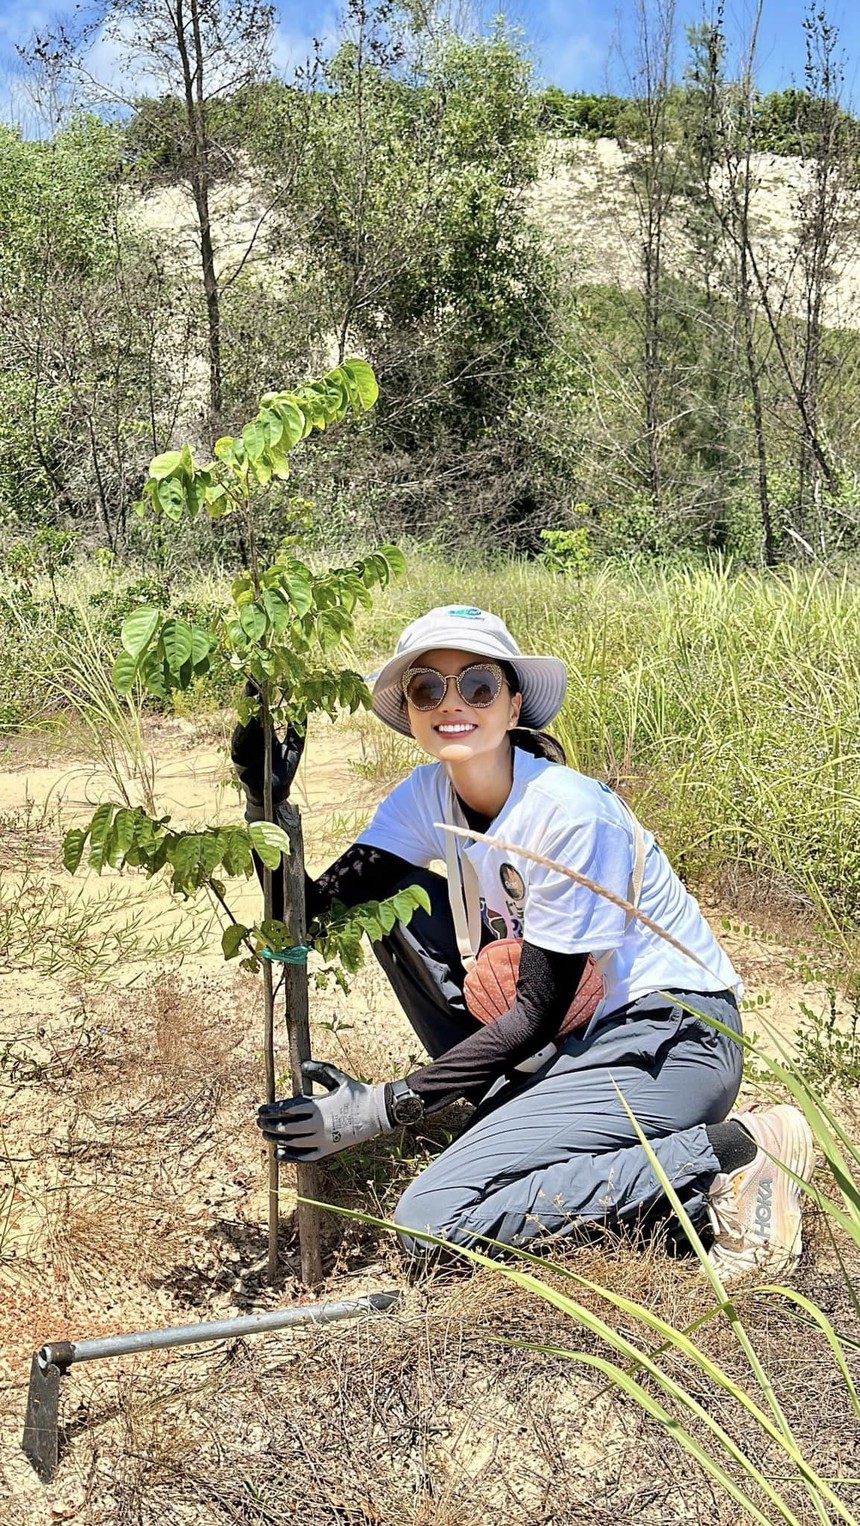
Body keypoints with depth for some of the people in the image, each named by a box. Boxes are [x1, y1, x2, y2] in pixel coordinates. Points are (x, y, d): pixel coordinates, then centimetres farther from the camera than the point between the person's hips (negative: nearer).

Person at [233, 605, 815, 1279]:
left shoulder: (568, 812, -24)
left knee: (431, 1219, -18)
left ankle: (728, 1155, -11)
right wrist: (265, 799, -22)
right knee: (391, 896, -1)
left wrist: (382, 1108, -21)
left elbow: (538, 1009, -20)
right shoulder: (431, 793, -2)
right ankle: (511, 1103, 6)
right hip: (577, 1026, 8)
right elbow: (317, 908, -7)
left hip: (674, 1040, -8)